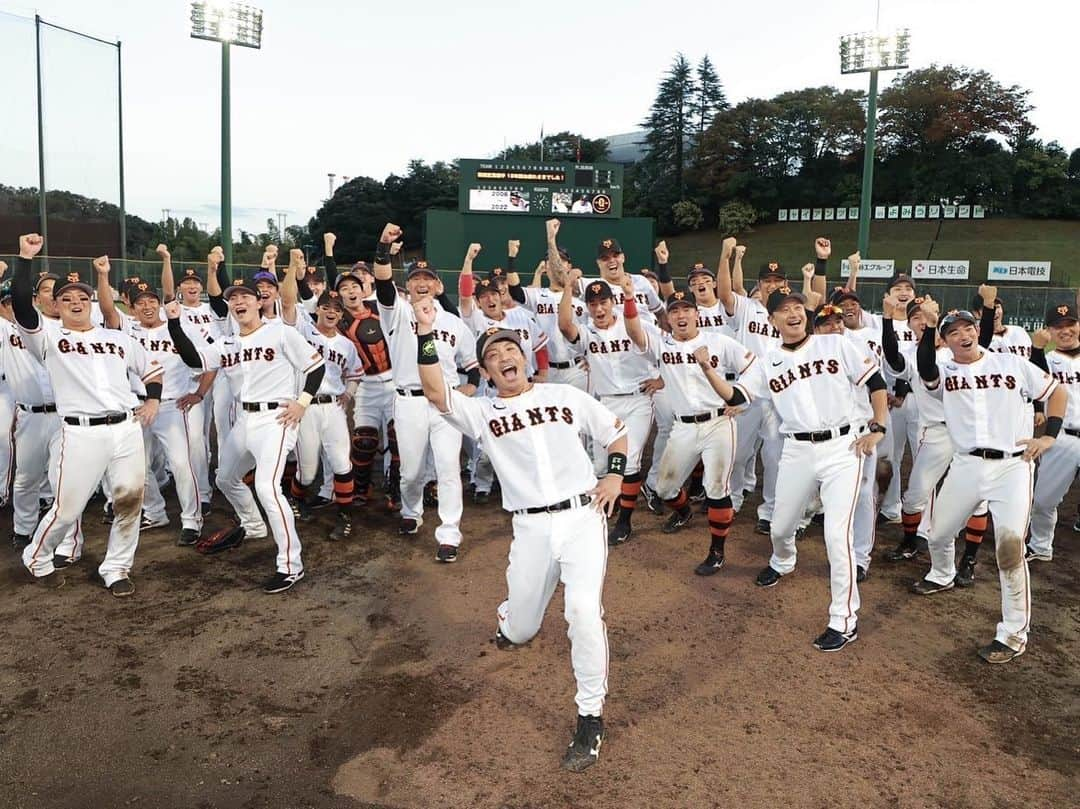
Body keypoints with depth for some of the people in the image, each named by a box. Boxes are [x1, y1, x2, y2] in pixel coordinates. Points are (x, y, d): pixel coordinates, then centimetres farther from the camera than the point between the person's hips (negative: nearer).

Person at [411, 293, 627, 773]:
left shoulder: (566, 396, 8)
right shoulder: (481, 413, 4)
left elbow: (616, 431, 17)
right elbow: (435, 395, -14)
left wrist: (615, 474, 1)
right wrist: (426, 334, -21)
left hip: (582, 517, -1)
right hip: (531, 528, 1)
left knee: (584, 611, -21)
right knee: (520, 629, 11)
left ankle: (591, 719, -2)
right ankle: (510, 620, 53)